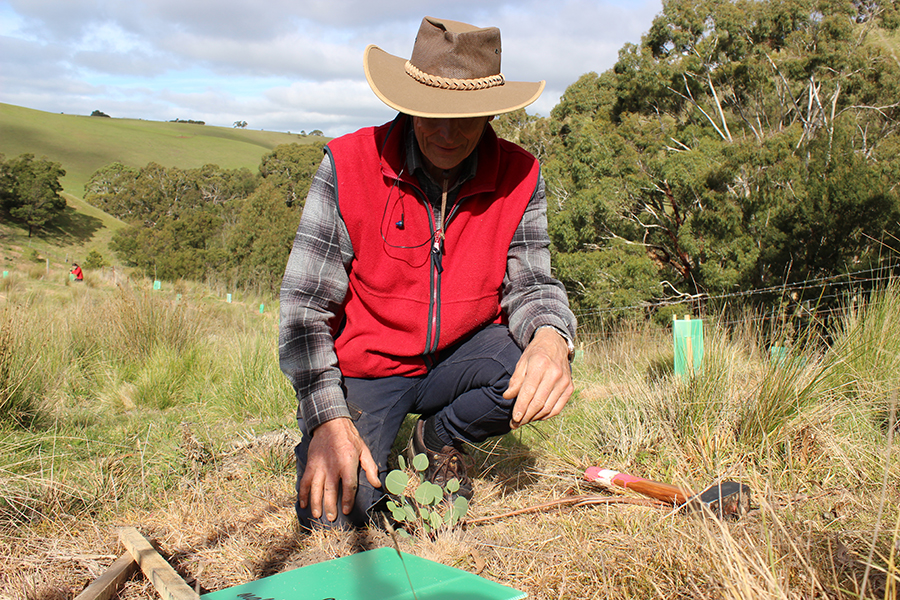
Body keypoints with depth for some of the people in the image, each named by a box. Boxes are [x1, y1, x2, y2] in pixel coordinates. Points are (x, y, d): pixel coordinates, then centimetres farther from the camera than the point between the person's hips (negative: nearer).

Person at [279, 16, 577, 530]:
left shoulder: (520, 176, -10)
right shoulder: (348, 165, -17)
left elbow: (530, 283, -7)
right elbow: (305, 305, -15)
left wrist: (550, 338, -34)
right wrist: (329, 417, -26)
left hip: (459, 354, 3)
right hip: (366, 367, -2)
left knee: (537, 376, -29)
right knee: (332, 513, -19)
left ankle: (439, 439, 5)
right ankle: (376, 443, 18)